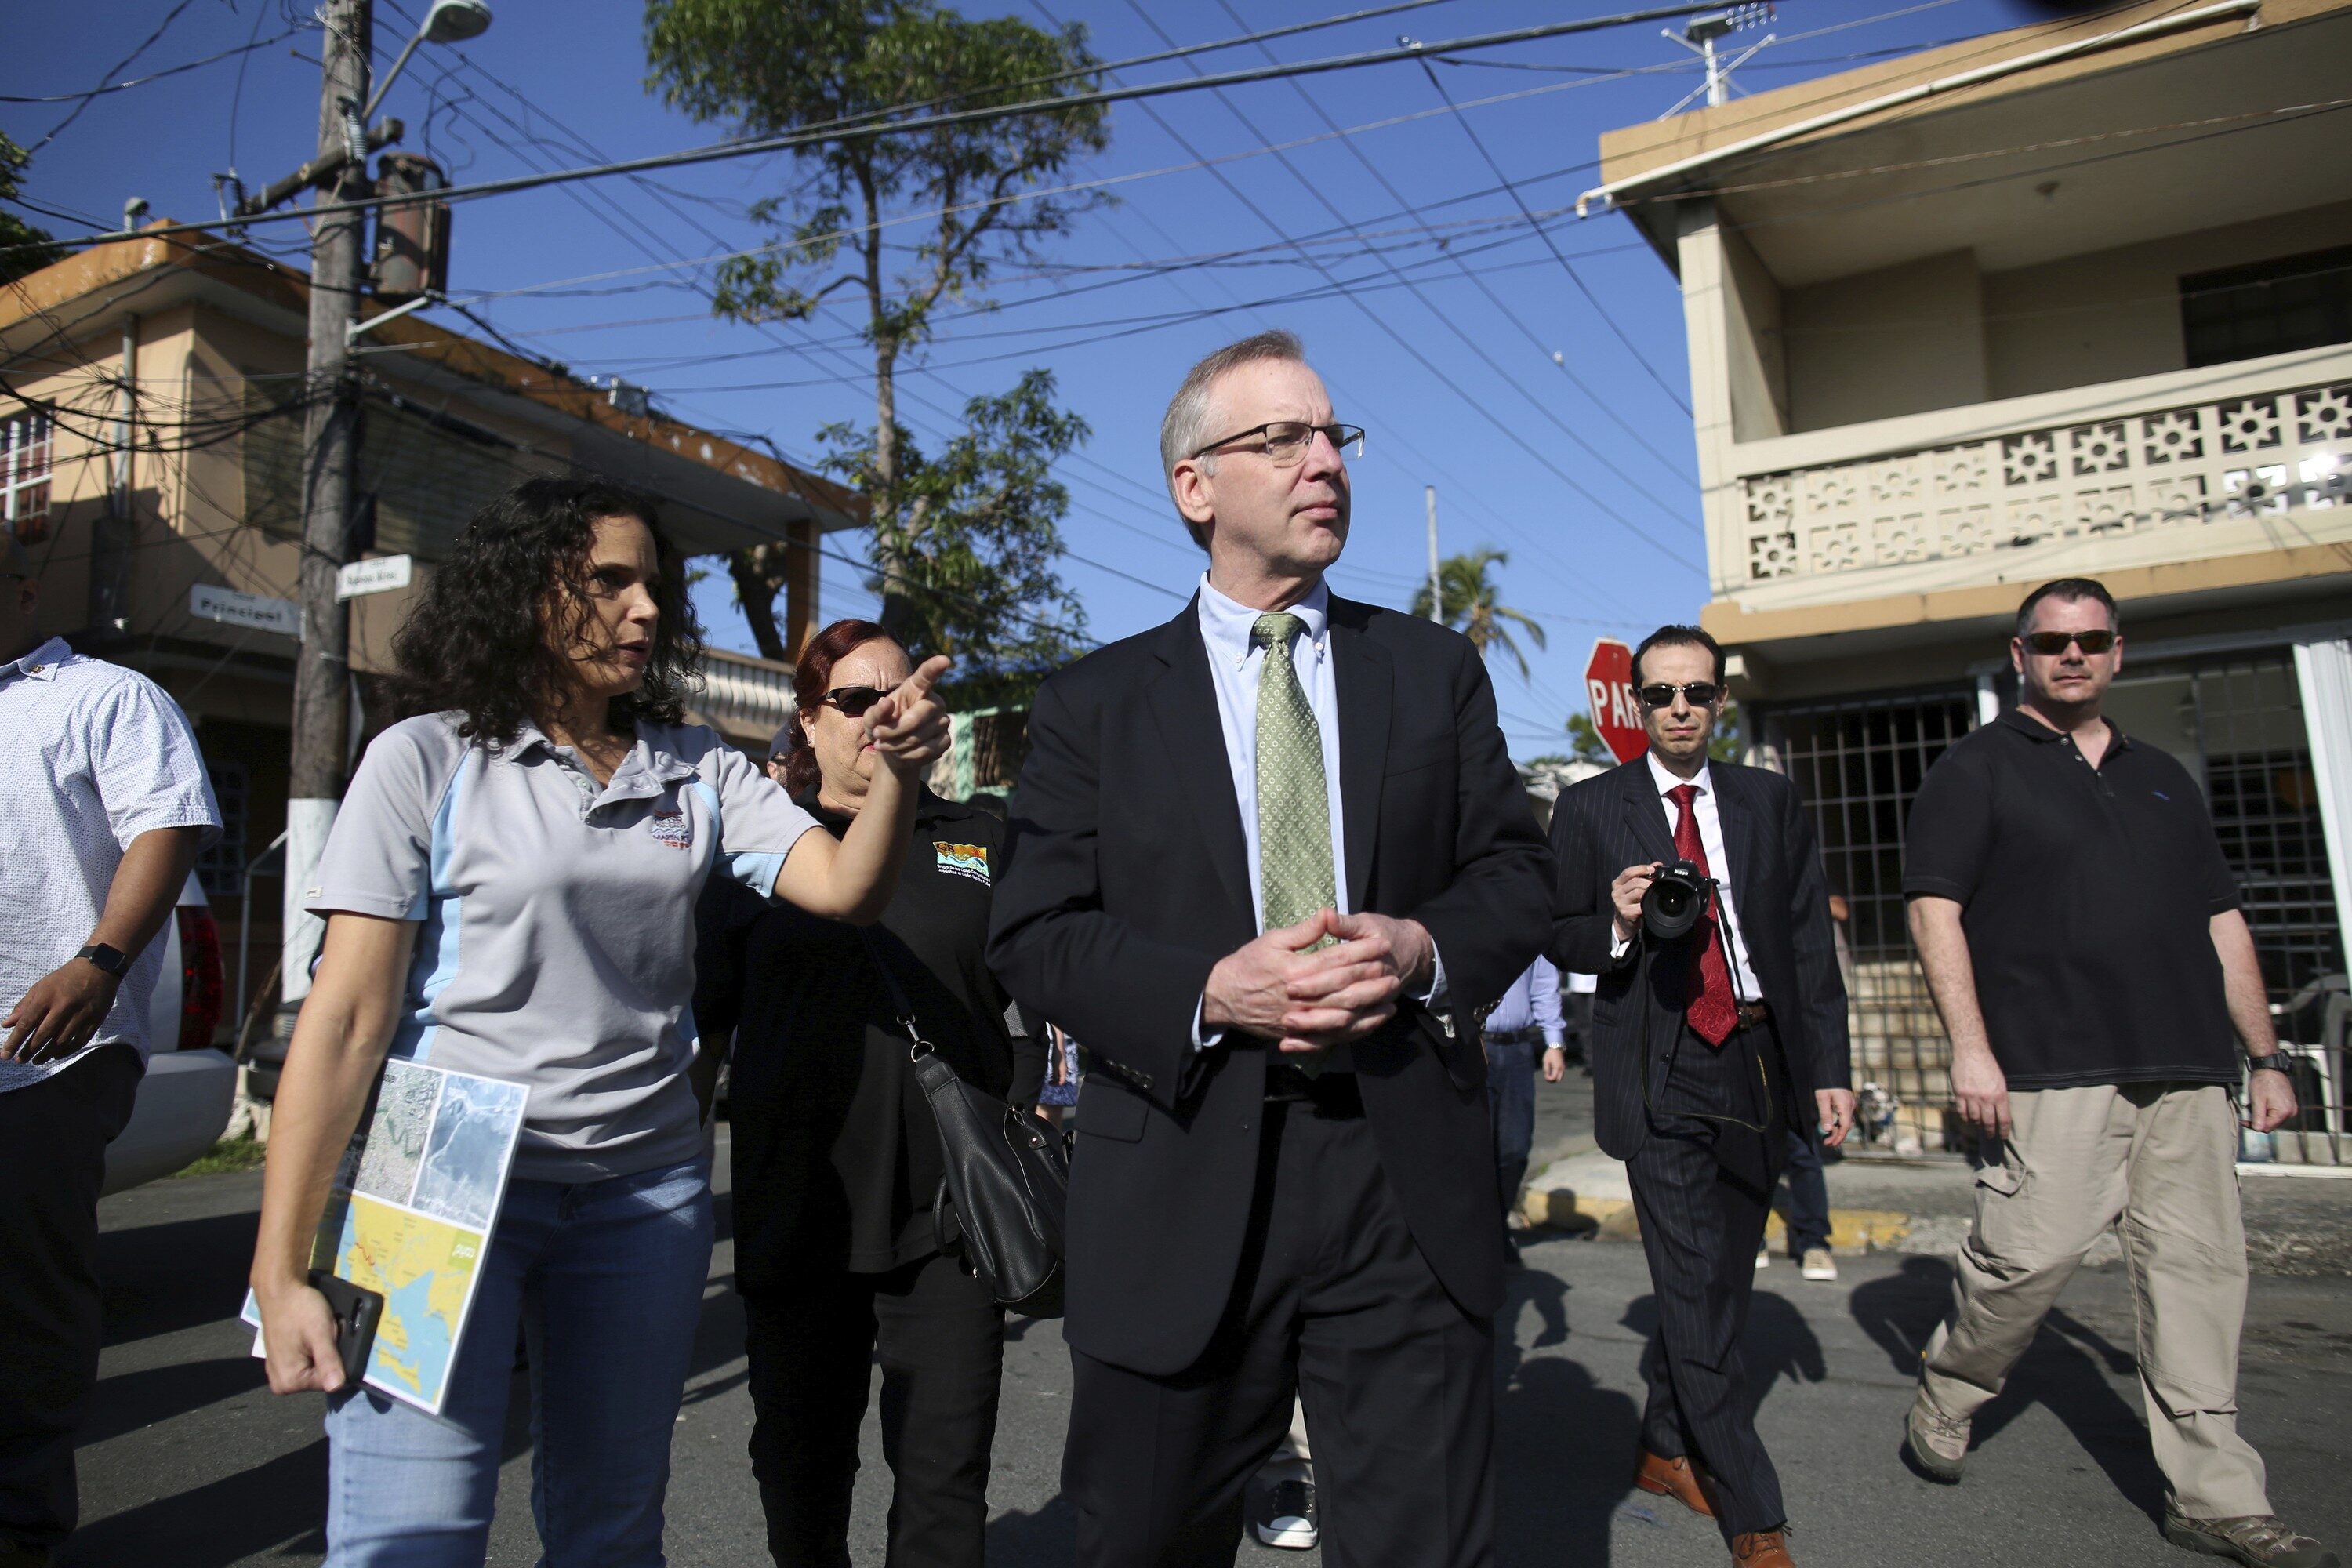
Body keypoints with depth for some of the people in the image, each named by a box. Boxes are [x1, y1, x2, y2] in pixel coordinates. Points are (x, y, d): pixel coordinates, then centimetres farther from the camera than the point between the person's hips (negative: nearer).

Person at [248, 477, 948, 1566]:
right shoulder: (428, 760, -3)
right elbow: (346, 1019, -7)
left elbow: (844, 888, -3)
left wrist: (898, 774, -24)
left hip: (645, 1188, 4)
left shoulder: (699, 773, 7)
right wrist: (280, 1275, -10)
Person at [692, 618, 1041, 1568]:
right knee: (799, 1471, 16)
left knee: (946, 1479, 4)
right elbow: (705, 1012, 8)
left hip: (949, 1209, 0)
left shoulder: (979, 843, 9)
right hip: (795, 1209, 0)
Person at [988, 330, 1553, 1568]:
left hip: (1406, 1176, 2)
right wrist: (1207, 992, -18)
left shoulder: (1435, 668, 10)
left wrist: (1425, 948, -12)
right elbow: (1033, 934, -2)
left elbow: (1518, 871, 9)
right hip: (1182, 1187, -1)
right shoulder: (1092, 702, 4)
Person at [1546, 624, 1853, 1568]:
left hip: (1760, 1064, 4)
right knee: (1695, 1294, -6)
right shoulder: (1589, 808, 2)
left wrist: (1829, 1068, 4)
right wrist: (1616, 923, -17)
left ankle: (1667, 1451, 33)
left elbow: (1810, 942, 9)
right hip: (1659, 1073, -3)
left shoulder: (1772, 803, 10)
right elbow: (1560, 937, 5)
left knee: (1719, 1283, 14)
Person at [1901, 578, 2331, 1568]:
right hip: (2051, 1073, -5)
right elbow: (1935, 910, -7)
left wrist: (2264, 1057, 15)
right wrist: (1969, 1047, -15)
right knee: (2030, 1254, -8)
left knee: (2199, 1268, 6)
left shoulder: (2161, 777, 20)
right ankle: (1944, 1399, 16)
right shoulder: (1977, 768, 3)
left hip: (2187, 1073, 6)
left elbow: (2221, 920, 21)